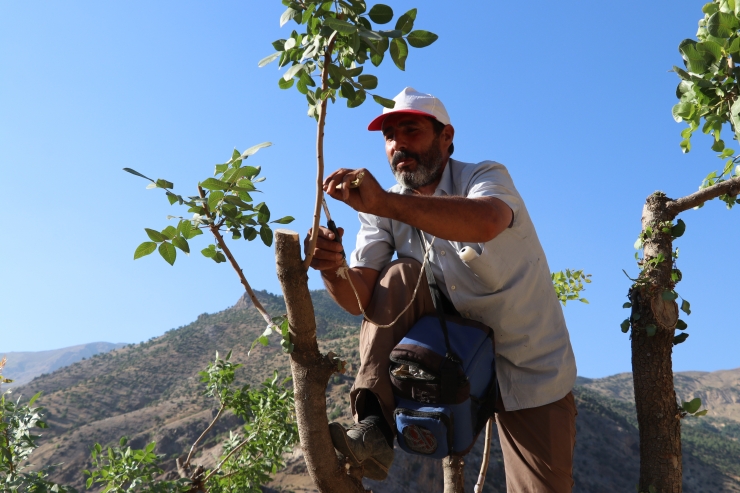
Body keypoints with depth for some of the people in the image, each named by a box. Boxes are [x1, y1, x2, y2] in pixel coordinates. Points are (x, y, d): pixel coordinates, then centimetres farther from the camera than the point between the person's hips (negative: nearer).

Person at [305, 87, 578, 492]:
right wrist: (334, 271, -38)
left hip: (531, 368, -2)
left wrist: (386, 203, -52)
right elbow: (360, 299, -16)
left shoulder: (483, 177, -15)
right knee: (399, 277, -20)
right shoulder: (384, 209, -3)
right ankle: (373, 428, -22)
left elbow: (486, 223, -41)